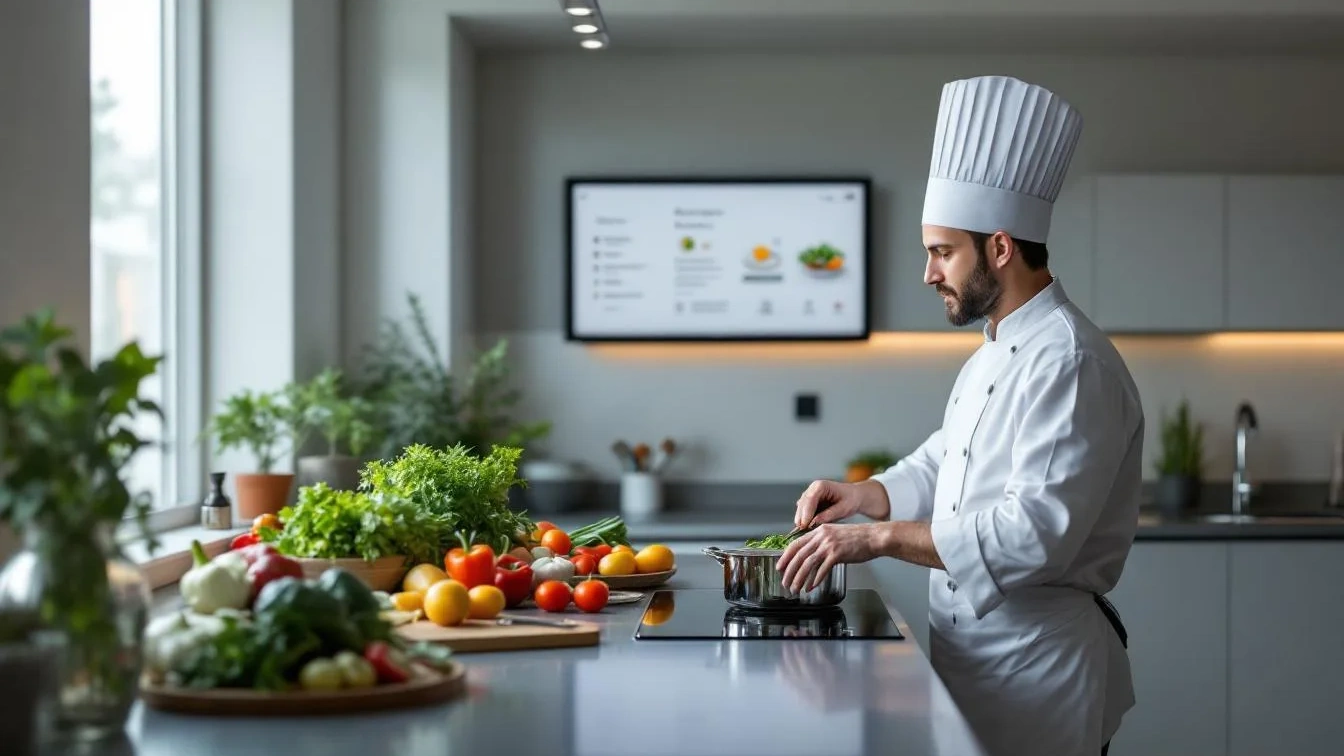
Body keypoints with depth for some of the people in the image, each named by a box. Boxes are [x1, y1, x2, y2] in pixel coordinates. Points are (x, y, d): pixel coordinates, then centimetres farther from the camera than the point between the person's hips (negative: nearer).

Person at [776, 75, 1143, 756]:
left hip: (1036, 667, -9)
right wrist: (861, 495, 3)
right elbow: (938, 468, 23)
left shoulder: (1070, 363, -20)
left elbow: (1037, 533, -28)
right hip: (971, 650, 9)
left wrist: (881, 536, -25)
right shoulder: (994, 354, 14)